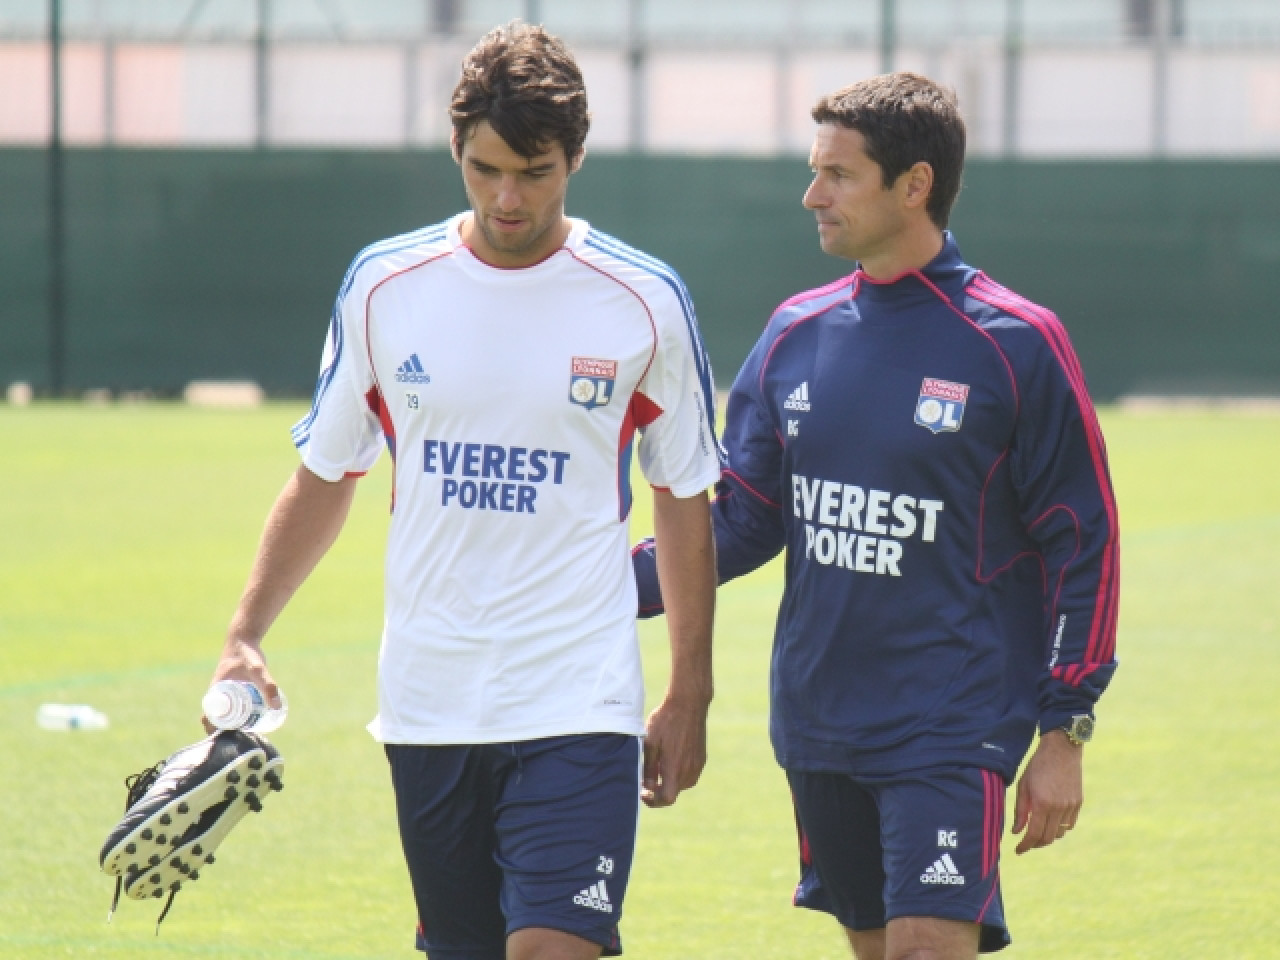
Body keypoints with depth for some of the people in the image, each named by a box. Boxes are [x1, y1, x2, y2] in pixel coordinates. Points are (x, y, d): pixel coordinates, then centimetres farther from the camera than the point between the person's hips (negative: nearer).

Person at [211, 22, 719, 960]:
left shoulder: (645, 302, -2)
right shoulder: (383, 285, 3)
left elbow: (685, 503, 7)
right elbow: (325, 476, 13)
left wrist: (689, 695, 5)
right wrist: (246, 636, 3)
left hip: (577, 708, -3)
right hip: (426, 703, 3)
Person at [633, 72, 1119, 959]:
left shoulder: (1017, 345, -8)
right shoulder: (796, 336, 7)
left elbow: (1084, 544, -5)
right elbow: (739, 520, 14)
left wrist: (1064, 733, -7)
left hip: (954, 733, -6)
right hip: (819, 725, 6)